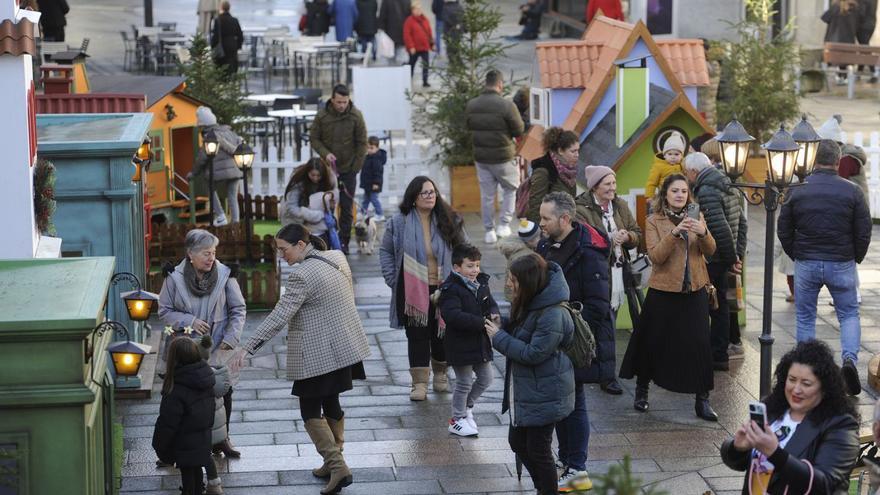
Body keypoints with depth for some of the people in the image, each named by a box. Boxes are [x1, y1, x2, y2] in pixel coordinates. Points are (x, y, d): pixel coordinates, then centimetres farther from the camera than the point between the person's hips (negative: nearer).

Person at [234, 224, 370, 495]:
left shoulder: (302, 274, -21)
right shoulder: (337, 258, 5)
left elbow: (278, 317, -23)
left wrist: (248, 348, -21)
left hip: (318, 356, -9)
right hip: (344, 348, 9)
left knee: (310, 411, 0)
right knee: (331, 403, 19)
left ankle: (337, 466, -8)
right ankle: (333, 462, 29)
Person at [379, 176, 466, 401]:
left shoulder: (449, 221, -1)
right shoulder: (399, 223, -5)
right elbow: (386, 252, 5)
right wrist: (392, 279, -3)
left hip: (443, 288, 1)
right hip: (413, 289, -1)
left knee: (442, 333, 11)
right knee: (417, 336, 3)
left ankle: (440, 373, 32)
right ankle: (420, 382, 9)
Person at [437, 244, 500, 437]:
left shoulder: (481, 284, 6)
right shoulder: (451, 289, -19)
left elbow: (490, 303, 12)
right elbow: (453, 316, -30)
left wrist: (494, 315, -14)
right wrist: (481, 322, -33)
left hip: (480, 342, 7)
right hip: (460, 345, -7)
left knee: (486, 378, 16)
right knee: (464, 383, 2)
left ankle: (467, 407, 37)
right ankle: (457, 420, 19)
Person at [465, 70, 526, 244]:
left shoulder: (471, 105, -3)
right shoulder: (506, 106, -19)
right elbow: (519, 131, -11)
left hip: (481, 157, 4)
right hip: (504, 158, -4)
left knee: (487, 195, 13)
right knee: (511, 189, 17)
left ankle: (489, 231, 17)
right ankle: (504, 225, 13)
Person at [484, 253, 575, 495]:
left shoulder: (552, 315, -25)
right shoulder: (528, 305, 4)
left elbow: (533, 353, -24)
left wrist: (499, 337, -18)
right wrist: (501, 327, 2)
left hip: (544, 395, -10)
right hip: (524, 390, 10)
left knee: (538, 450, 1)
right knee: (517, 441, 18)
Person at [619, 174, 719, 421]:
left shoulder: (695, 217, 8)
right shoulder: (654, 221, -1)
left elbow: (710, 251, -2)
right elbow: (656, 256, -14)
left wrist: (703, 232, -23)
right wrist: (674, 233, -28)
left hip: (694, 290, 2)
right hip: (663, 290, -2)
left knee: (699, 343, -5)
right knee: (653, 342, 8)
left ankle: (702, 400, 3)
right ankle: (641, 389, 29)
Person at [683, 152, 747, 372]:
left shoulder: (706, 192, -18)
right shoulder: (729, 189, 13)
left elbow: (721, 229, -24)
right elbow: (742, 224, 16)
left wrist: (732, 258, -15)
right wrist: (738, 254, 12)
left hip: (711, 261, -9)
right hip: (723, 261, 9)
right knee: (720, 306, 16)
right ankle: (720, 356, 22)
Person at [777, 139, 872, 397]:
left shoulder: (797, 190, -3)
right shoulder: (851, 191, -6)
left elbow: (784, 230, 2)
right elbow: (864, 232, -3)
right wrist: (855, 258, 13)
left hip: (806, 264, 1)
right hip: (842, 265, -1)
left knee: (805, 317, 13)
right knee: (849, 314, 11)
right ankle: (849, 358, -12)